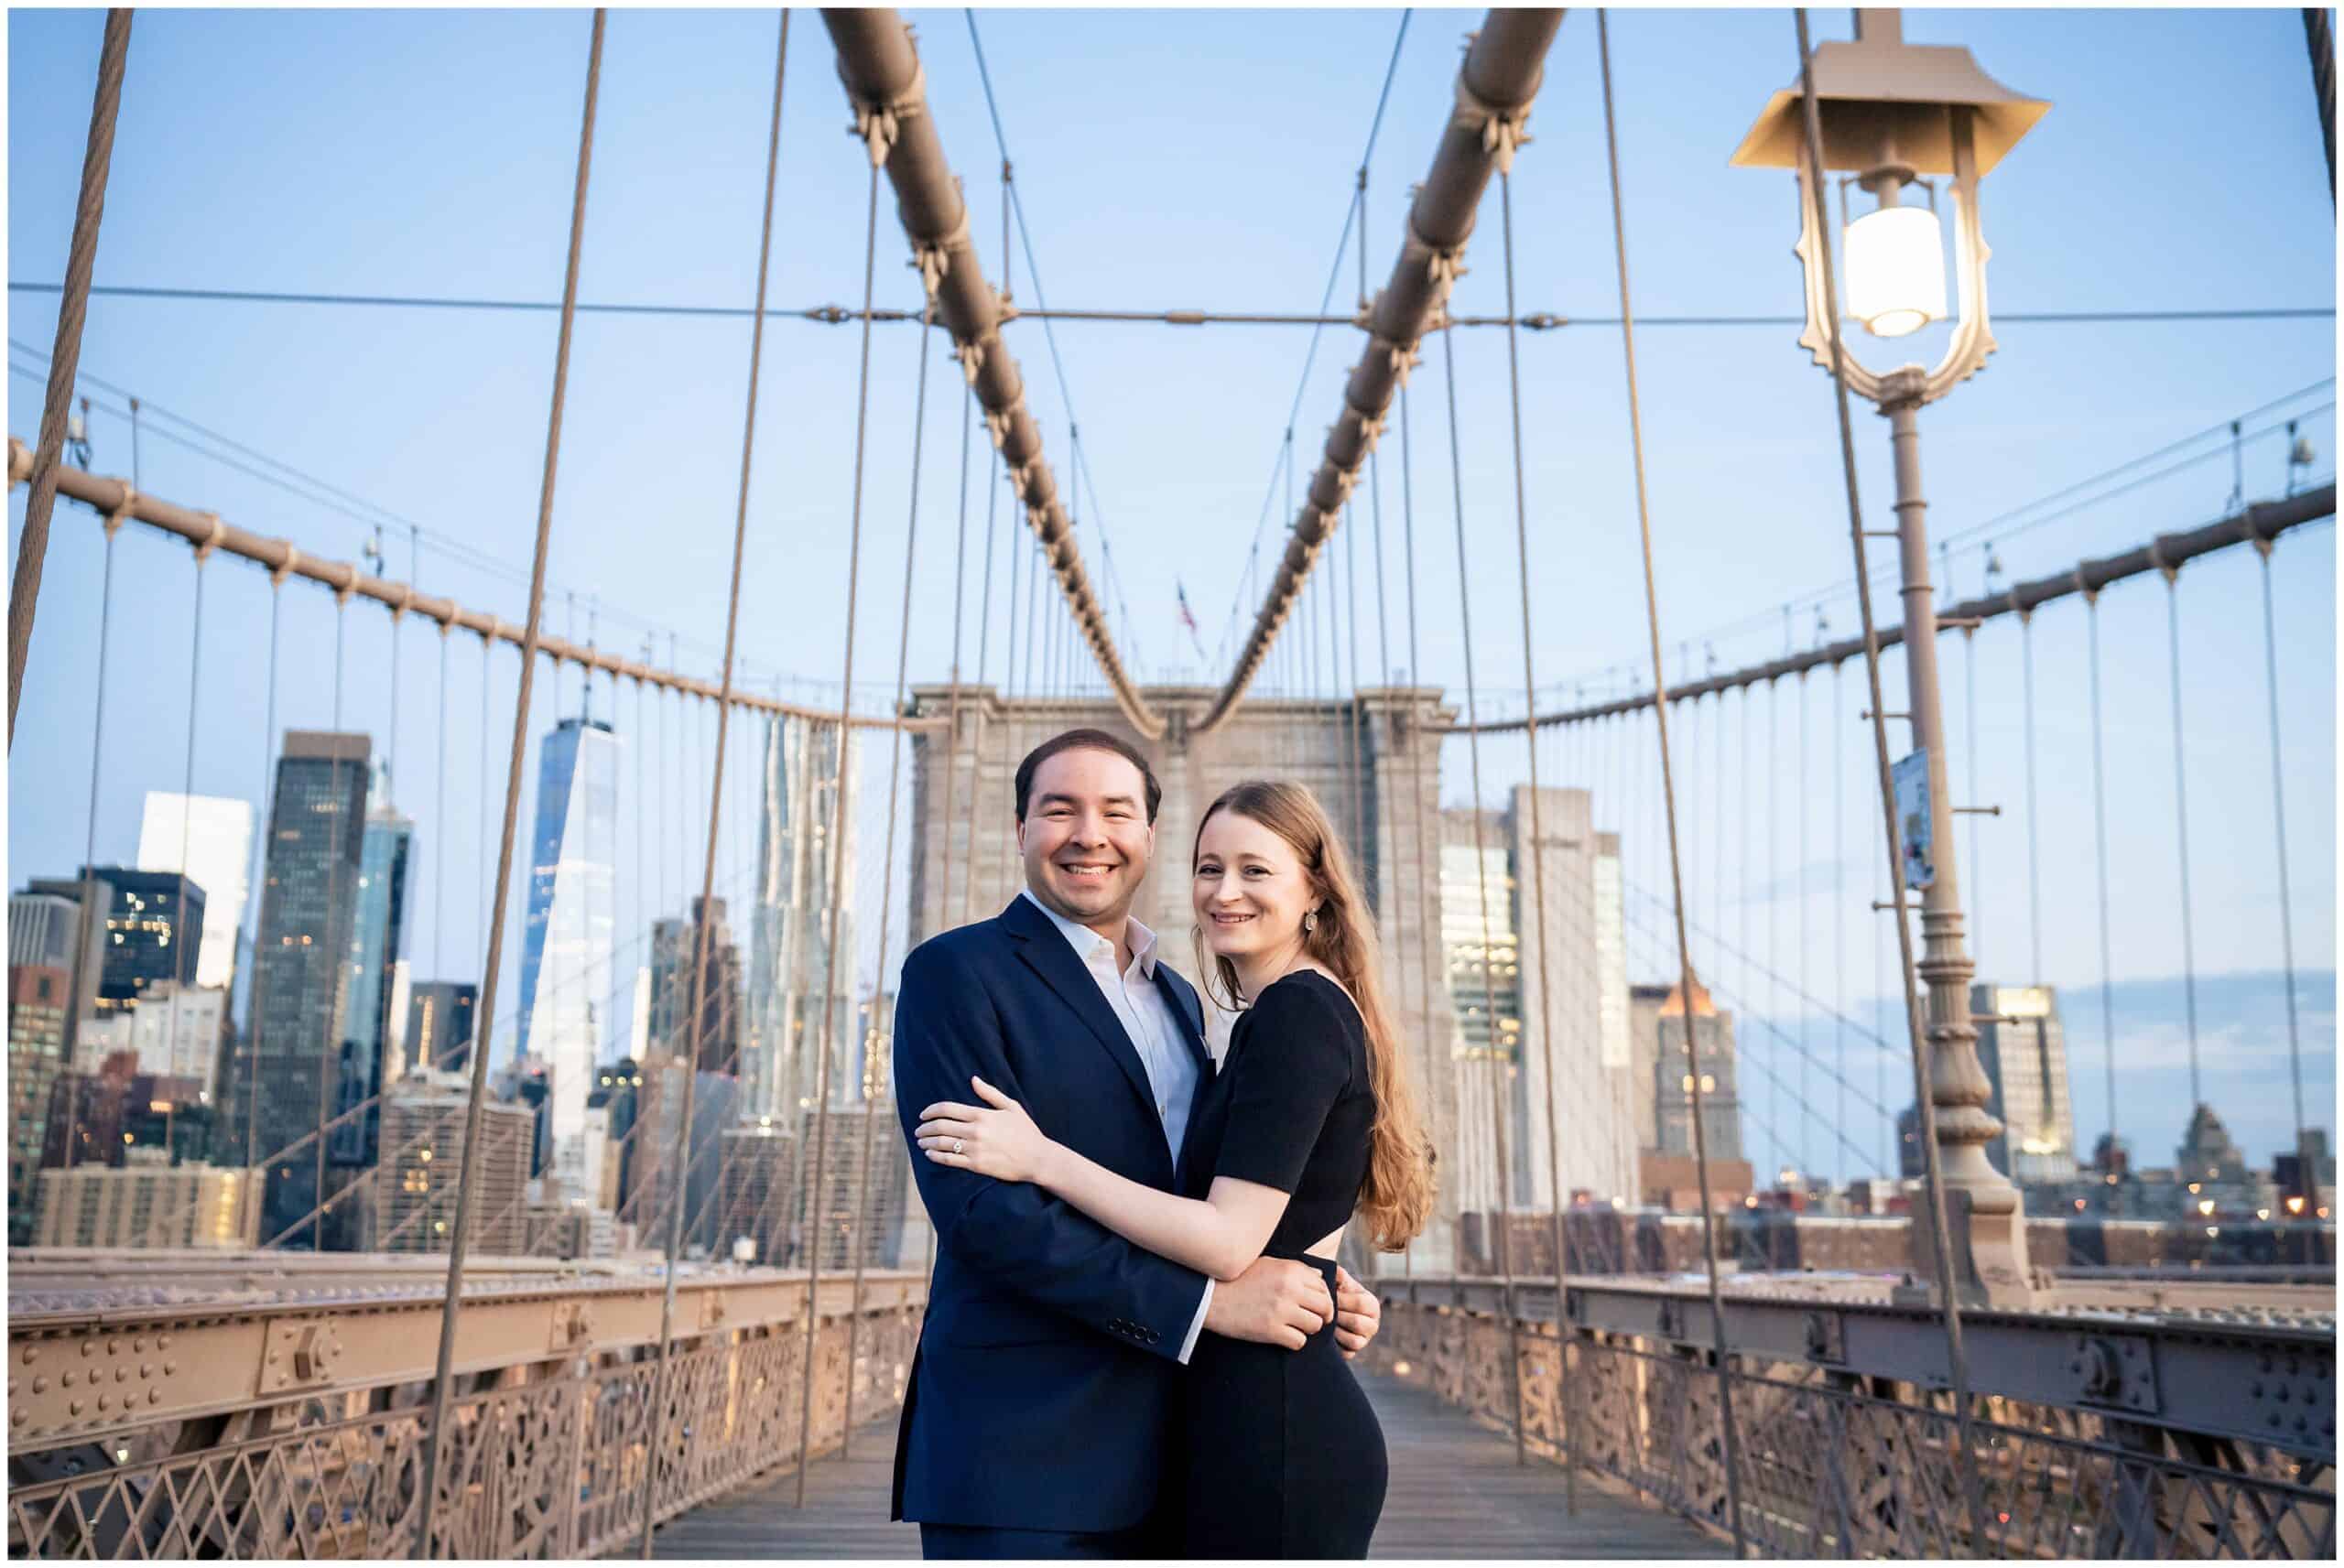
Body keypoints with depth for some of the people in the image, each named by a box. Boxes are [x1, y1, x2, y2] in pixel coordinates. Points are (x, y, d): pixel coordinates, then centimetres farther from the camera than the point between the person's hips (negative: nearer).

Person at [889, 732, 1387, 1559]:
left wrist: (1315, 1291, -1)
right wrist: (1207, 1300, -21)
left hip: (1162, 1456, 7)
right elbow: (978, 1204, -18)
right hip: (1022, 1458, -7)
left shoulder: (1178, 997, 15)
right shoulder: (956, 972, -8)